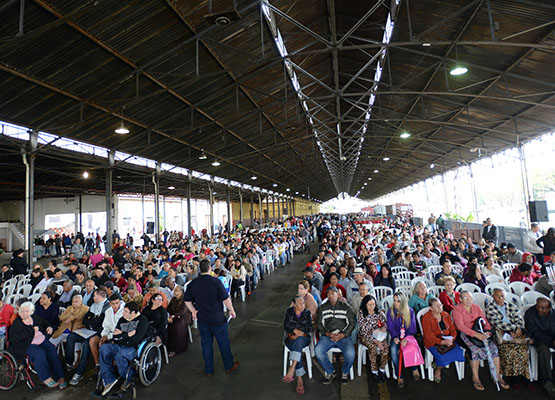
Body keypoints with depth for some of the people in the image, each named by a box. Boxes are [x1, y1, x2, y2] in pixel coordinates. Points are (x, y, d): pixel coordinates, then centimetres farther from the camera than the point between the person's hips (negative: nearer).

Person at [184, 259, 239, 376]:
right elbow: (225, 299, -16)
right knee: (223, 343, 13)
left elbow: (187, 301, 3)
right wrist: (232, 310, -2)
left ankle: (209, 370, 29)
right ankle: (229, 366, 29)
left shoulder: (192, 283, -5)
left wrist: (193, 311, 14)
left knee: (206, 344, 17)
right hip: (217, 319, -4)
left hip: (202, 319, 4)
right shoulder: (216, 281, -19)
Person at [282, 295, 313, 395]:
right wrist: (295, 331, -17)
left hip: (304, 338, 0)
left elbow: (309, 328, 0)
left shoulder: (307, 313, 8)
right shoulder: (289, 312, 7)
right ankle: (299, 378, -32)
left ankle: (292, 369, -45)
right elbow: (286, 326, -1)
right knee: (298, 348, -31)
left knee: (299, 341, -35)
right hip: (291, 338, 0)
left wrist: (296, 331, -11)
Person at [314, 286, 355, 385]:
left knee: (350, 353, -28)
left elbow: (351, 323, 5)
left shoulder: (346, 307, 9)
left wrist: (343, 334, -9)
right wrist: (327, 333, -9)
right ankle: (330, 372, 3)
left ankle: (345, 373, 6)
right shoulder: (322, 308, 13)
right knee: (318, 351, -25)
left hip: (343, 336, -1)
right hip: (327, 336, 1)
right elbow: (319, 323, 9)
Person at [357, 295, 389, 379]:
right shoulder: (361, 313, -11)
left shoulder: (379, 312, 1)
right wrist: (375, 341, -23)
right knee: (372, 346, -30)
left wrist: (381, 329, -23)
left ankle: (382, 369, -8)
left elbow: (385, 325, 1)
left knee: (385, 345, -25)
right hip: (365, 336, -3)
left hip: (378, 335, 3)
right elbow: (363, 331, -14)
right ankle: (374, 370, -13)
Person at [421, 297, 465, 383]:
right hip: (433, 342, -5)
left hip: (448, 340, 6)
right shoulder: (426, 318, -8)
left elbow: (453, 329, 10)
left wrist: (451, 339, -11)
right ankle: (438, 370, 6)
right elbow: (428, 335, -14)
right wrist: (441, 342, -25)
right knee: (442, 357, -30)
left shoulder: (446, 315, 10)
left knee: (459, 352, -20)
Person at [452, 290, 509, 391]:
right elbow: (460, 326, -15)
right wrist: (476, 334, -26)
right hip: (464, 334, -5)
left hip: (479, 333, 5)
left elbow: (485, 321, 10)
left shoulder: (477, 308, 16)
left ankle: (497, 376, -5)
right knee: (475, 349, -30)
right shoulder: (457, 309, -3)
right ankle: (475, 378, -16)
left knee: (493, 347, -19)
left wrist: (488, 331, -12)